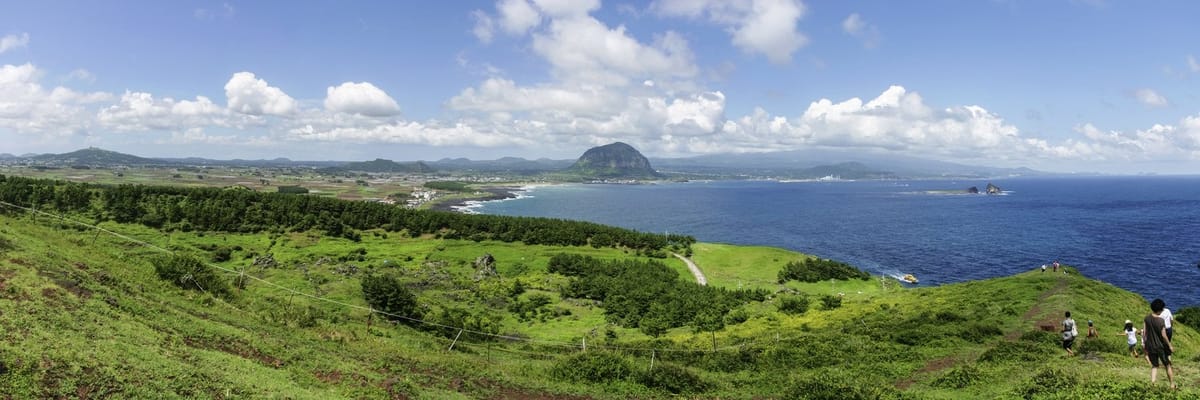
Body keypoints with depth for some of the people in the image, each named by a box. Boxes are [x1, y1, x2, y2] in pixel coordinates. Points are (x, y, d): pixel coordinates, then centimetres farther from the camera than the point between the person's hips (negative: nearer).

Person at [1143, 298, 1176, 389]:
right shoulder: (1161, 321, -19)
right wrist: (1170, 346, 0)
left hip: (1150, 347, 3)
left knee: (1154, 366, 16)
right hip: (1161, 347, -3)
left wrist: (1145, 345, 10)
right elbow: (1164, 335, -14)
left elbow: (1144, 333, -1)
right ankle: (1172, 385, 27)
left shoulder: (1146, 318, -6)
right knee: (1168, 365, 16)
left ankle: (1152, 384, 4)